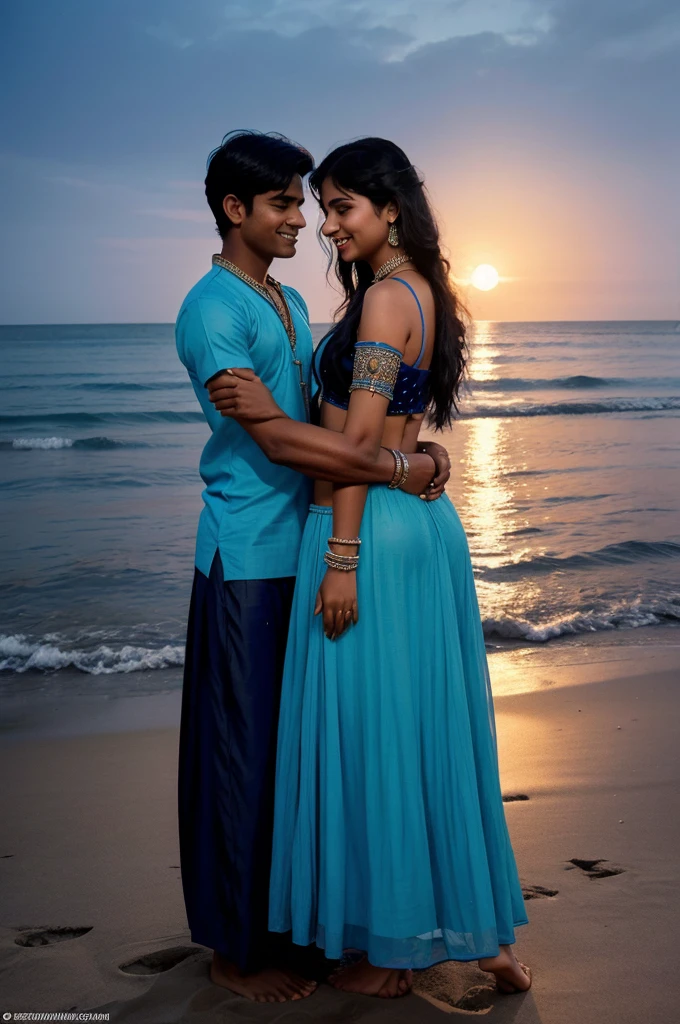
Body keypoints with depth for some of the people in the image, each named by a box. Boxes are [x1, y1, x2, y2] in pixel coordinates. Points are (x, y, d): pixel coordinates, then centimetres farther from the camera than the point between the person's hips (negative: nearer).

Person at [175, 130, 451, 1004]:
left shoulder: (290, 302, 17)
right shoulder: (212, 308, -11)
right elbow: (277, 438, -20)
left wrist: (413, 448, 0)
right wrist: (396, 468, -17)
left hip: (303, 549, 8)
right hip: (248, 556, -8)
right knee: (246, 748, 0)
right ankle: (237, 948, 15)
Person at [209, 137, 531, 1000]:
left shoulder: (385, 297, -13)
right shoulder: (425, 291, 16)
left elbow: (359, 442, -17)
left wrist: (341, 560, -17)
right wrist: (280, 414, 4)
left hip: (368, 530, -10)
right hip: (426, 523, 10)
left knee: (368, 734, 2)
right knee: (431, 729, 15)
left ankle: (386, 953, 17)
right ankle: (483, 932, 25)